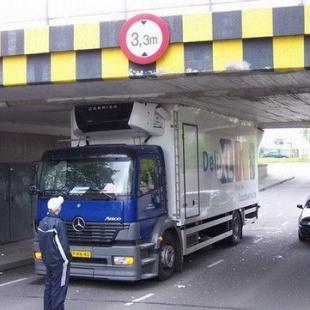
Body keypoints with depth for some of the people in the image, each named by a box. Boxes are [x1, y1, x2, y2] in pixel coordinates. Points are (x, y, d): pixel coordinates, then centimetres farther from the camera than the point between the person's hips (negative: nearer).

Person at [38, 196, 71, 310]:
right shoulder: (58, 223, -19)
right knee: (59, 288, -2)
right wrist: (67, 258, -9)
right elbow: (63, 244, -18)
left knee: (49, 286, 16)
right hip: (59, 261, -8)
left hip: (47, 260, 8)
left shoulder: (42, 222, 6)